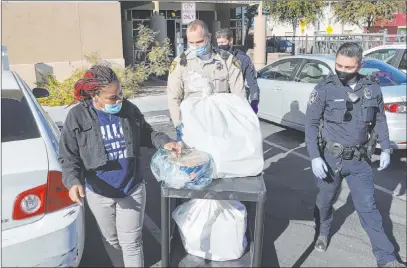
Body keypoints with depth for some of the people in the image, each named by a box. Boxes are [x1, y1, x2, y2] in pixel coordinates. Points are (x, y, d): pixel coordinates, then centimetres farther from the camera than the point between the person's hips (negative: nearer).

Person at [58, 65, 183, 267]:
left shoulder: (129, 109, -10)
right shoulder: (77, 117, -16)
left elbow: (145, 134, 6)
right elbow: (68, 157, -12)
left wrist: (165, 142, -12)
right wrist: (73, 182, -29)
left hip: (132, 189, 0)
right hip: (99, 193, 0)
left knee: (131, 241, 10)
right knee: (111, 239, 23)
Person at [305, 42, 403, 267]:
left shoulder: (372, 88, -2)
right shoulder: (324, 89, -12)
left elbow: (380, 120, 11)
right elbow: (311, 124, -10)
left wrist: (385, 149, 6)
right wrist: (315, 157, -16)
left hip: (360, 160, 2)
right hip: (331, 158, -1)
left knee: (367, 207, 6)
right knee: (325, 200, 16)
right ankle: (323, 233, 44)